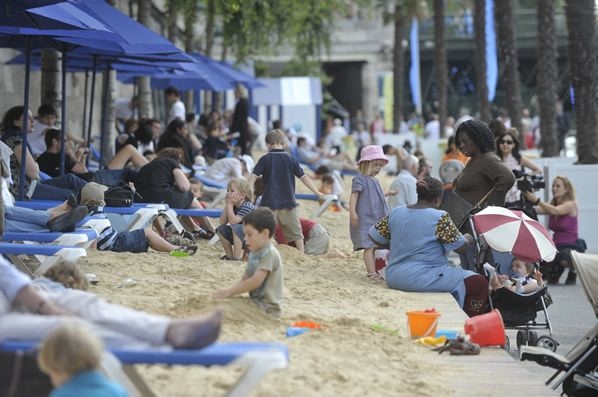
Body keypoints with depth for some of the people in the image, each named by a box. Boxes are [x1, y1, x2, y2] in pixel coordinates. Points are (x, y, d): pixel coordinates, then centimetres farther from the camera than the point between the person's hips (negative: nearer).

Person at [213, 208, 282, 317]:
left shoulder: (269, 253, -16)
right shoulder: (254, 253, 14)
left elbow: (256, 281, -24)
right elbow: (244, 280, 14)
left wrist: (229, 291, -20)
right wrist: (227, 290, -4)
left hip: (268, 309, -10)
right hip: (255, 303, 10)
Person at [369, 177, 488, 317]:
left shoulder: (395, 213, 6)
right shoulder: (440, 218, -11)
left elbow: (374, 236, 15)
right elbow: (460, 247, -7)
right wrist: (467, 239, 16)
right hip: (421, 277, -8)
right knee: (479, 283, -2)